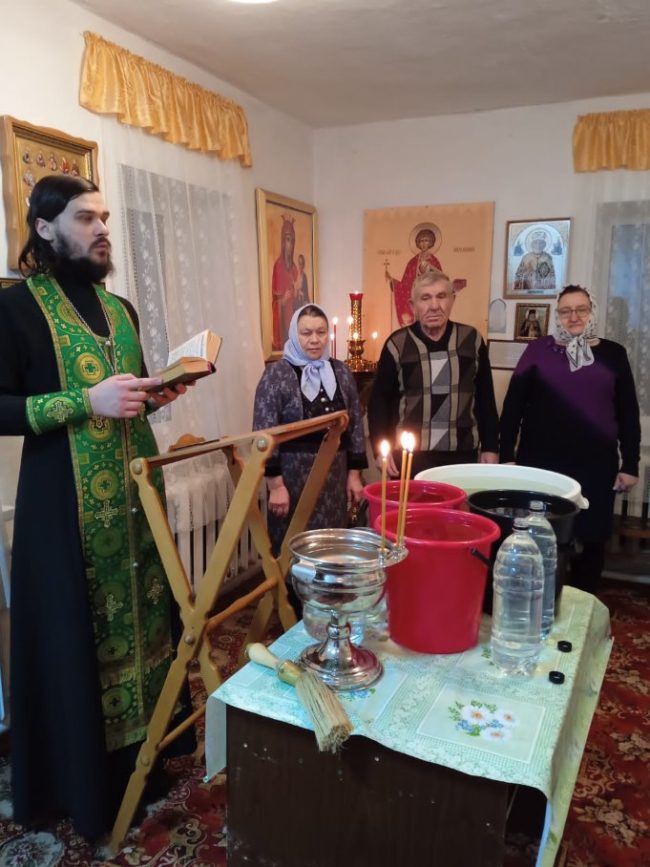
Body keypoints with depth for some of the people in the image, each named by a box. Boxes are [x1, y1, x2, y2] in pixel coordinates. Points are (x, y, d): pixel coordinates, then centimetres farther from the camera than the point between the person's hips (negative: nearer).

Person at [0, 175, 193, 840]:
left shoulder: (119, 308, 14)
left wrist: (155, 395, 1)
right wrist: (87, 400, -21)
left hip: (136, 491, 7)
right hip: (65, 501, -6)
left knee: (143, 614, 14)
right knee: (76, 635, 3)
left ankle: (147, 750, 33)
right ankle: (85, 780, 23)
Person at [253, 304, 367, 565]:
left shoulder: (341, 372, 6)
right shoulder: (276, 375, -8)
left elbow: (355, 425, 11)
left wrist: (354, 473, 8)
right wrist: (275, 484, -13)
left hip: (335, 474, 4)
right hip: (293, 475, -4)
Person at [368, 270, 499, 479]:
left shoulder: (471, 339, 3)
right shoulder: (397, 344, -4)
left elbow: (485, 398, 8)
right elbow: (379, 400, 1)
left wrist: (490, 447, 7)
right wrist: (381, 448, -6)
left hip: (462, 453, 2)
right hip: (409, 455, -2)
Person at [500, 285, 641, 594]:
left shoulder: (613, 353, 5)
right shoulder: (538, 350, 1)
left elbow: (628, 413, 8)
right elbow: (513, 405, 0)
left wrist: (630, 464, 4)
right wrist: (507, 456, -4)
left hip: (595, 466, 1)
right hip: (540, 463, -1)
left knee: (592, 539, 10)